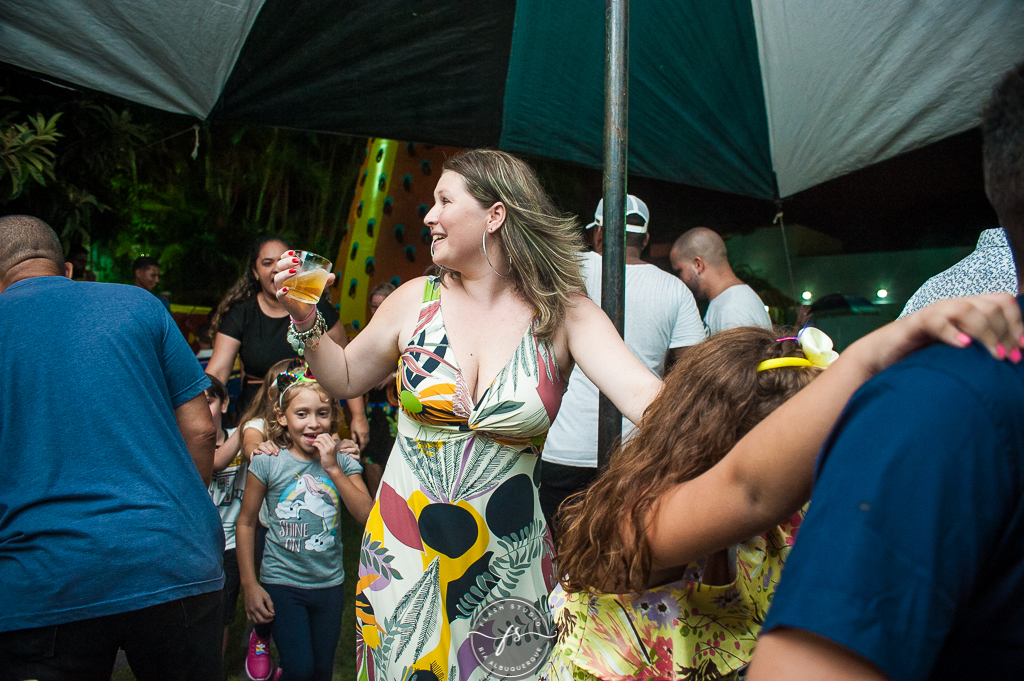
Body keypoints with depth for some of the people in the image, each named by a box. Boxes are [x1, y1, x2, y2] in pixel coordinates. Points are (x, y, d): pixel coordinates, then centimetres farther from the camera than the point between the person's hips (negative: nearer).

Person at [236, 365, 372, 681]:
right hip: (281, 582, -3)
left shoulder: (342, 462, -3)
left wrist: (333, 469, -20)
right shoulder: (267, 463, -9)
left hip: (329, 583, 3)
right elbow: (246, 523, -1)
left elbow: (367, 516, -14)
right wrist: (249, 585, -3)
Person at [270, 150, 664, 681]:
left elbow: (645, 395, -23)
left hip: (507, 560, -1)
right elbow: (346, 378, 12)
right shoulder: (416, 300, -2)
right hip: (401, 549, 2)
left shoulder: (564, 314, -10)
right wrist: (305, 320, -3)